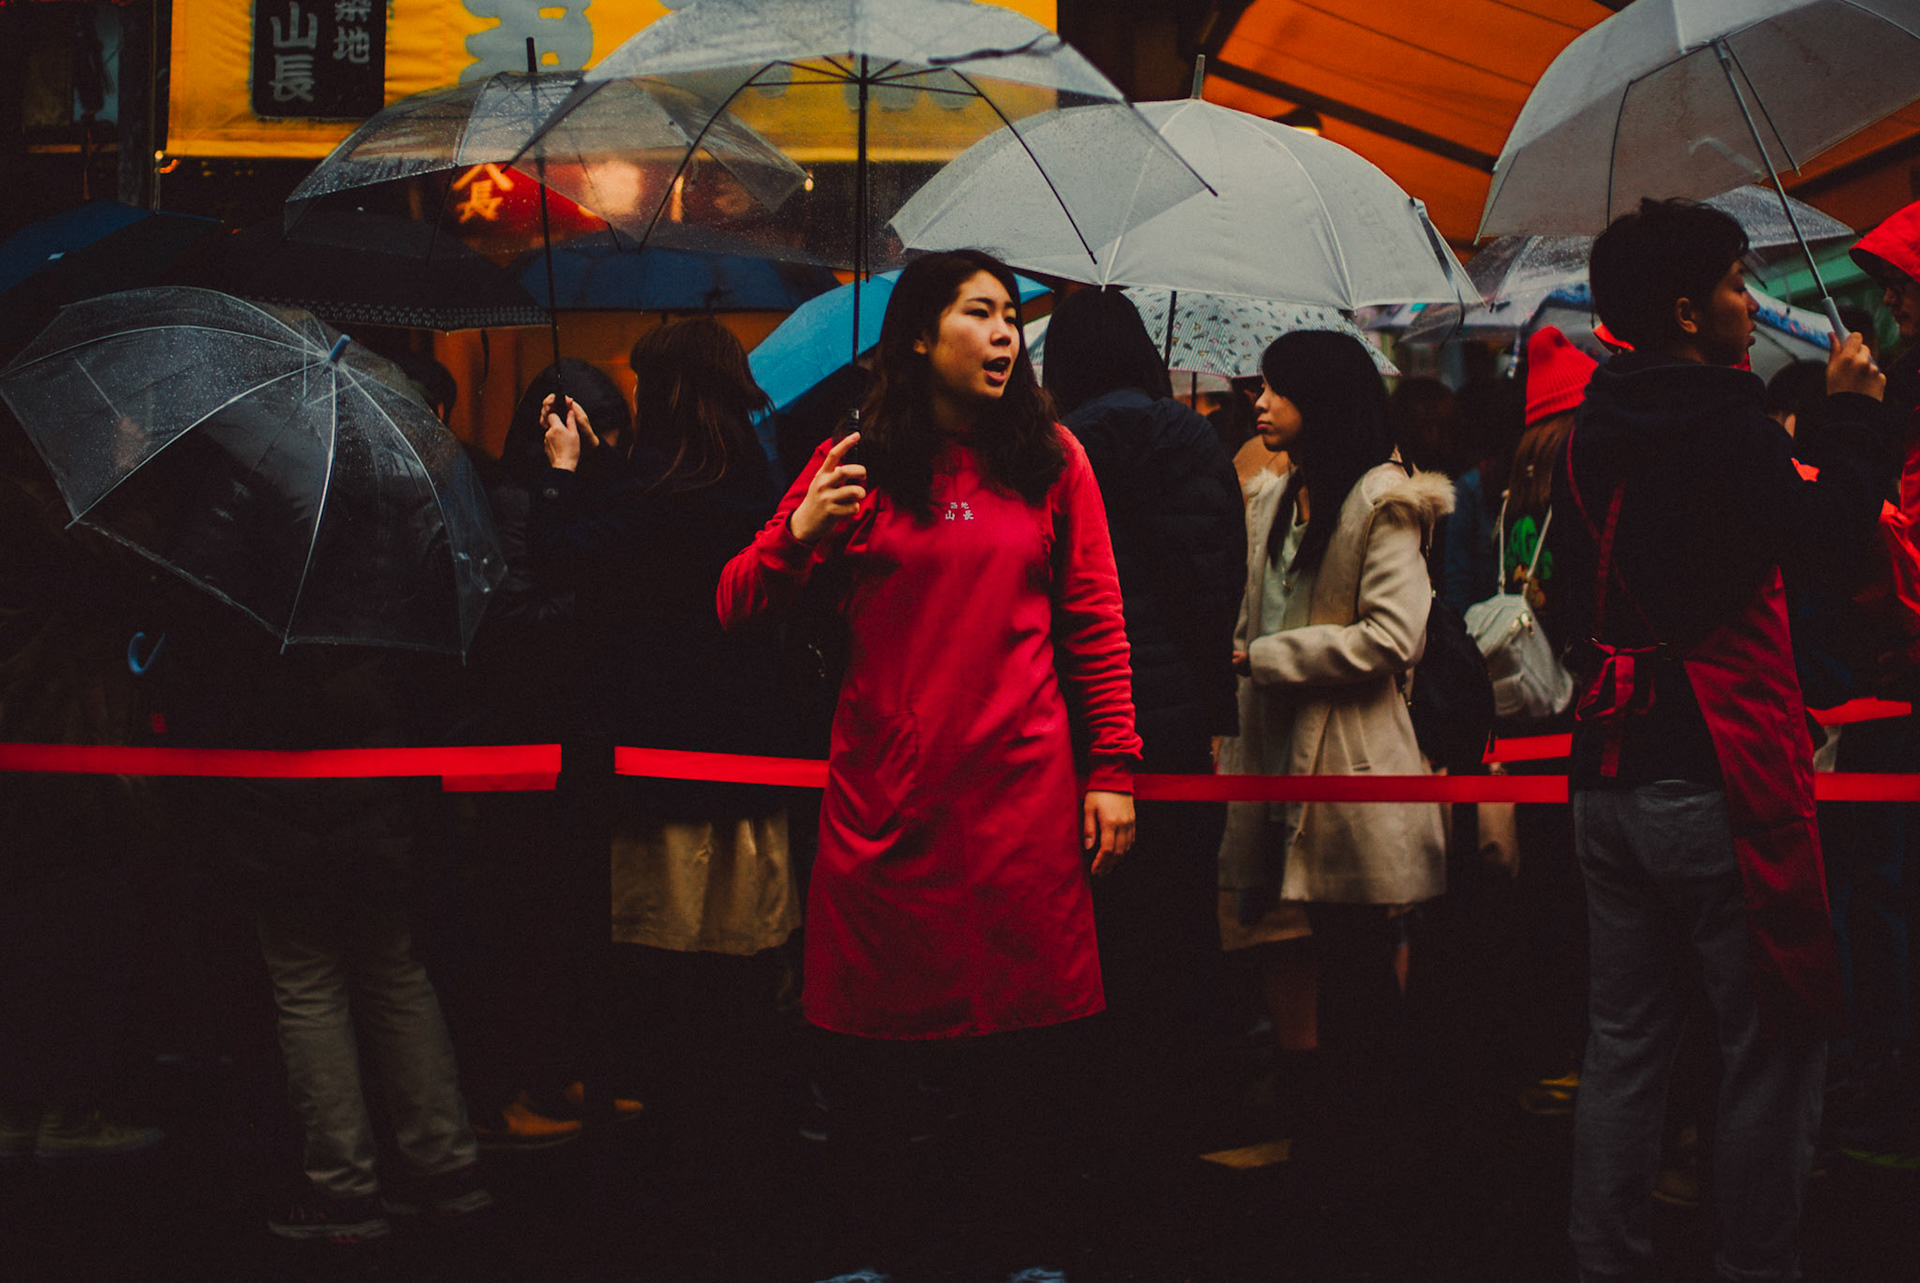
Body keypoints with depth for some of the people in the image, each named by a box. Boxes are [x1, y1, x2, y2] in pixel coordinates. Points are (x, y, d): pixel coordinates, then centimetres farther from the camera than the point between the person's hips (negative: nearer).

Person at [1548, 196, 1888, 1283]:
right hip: (1719, 781, -7)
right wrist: (1855, 415, -10)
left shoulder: (1594, 430, 11)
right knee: (1778, 1041, 1)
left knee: (1624, 1043, 12)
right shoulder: (1723, 421, -12)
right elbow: (1817, 540, -21)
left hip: (1611, 776, 8)